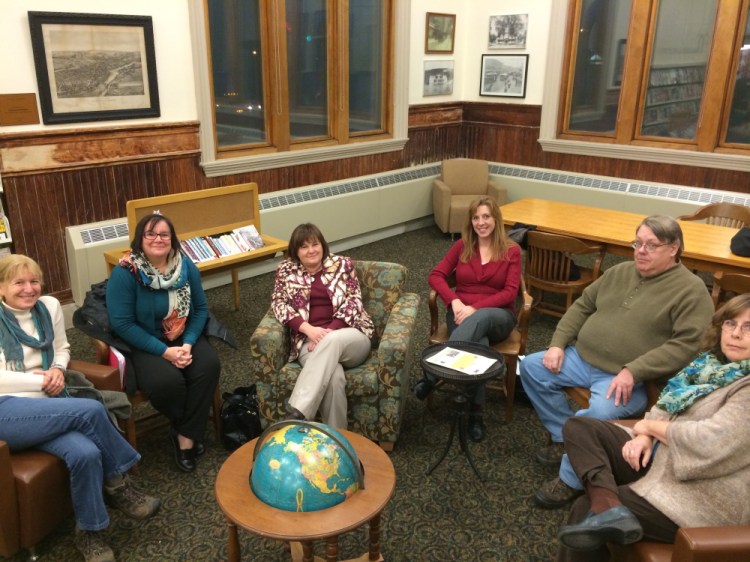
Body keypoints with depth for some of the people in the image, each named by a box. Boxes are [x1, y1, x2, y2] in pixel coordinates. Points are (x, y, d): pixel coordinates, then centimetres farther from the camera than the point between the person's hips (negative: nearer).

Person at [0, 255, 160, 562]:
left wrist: (57, 370, -1)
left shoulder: (49, 306, 10)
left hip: (45, 405, 5)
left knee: (85, 453, -27)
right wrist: (41, 381, -12)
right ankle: (117, 482, -6)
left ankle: (89, 532, -6)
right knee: (91, 410, -28)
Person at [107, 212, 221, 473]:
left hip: (184, 338, 4)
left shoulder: (186, 266, -1)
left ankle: (186, 435, -8)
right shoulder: (125, 273, -15)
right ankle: (191, 430, 2)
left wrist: (188, 344, -15)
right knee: (167, 381, -32)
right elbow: (122, 324, -17)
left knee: (209, 366, -25)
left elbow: (200, 308, 3)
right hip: (143, 344, -4)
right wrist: (164, 351, -23)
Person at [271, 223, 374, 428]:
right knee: (334, 377, -35)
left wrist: (329, 332, -13)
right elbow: (279, 303, 5)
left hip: (350, 337, 0)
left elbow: (353, 302, 2)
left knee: (331, 342, -38)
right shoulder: (286, 270, 13)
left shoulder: (343, 265, 10)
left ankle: (296, 415, -47)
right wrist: (308, 329, -13)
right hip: (309, 340, 0)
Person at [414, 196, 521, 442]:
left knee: (480, 320, -41)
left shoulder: (511, 250, 5)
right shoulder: (462, 246, 12)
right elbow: (435, 276, 5)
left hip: (497, 316, -1)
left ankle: (433, 374, -42)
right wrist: (454, 301, -15)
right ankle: (475, 413, -31)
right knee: (478, 344, -37)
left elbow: (510, 292, -4)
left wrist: (476, 308, -18)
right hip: (462, 313, 1)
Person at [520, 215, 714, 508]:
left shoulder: (691, 289, -8)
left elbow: (687, 344, -17)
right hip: (581, 359, 7)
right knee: (531, 366, -2)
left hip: (630, 379, -7)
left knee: (599, 412, -34)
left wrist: (633, 372, -25)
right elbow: (582, 306, 17)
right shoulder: (620, 271, 11)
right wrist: (558, 344, 3)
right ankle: (566, 438, 7)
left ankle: (571, 479, -10)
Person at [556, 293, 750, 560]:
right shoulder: (711, 361, 7)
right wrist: (645, 436, -7)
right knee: (577, 427, -4)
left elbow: (710, 444, -27)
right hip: (659, 455, 9)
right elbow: (668, 404, 13)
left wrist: (651, 426, -11)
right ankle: (608, 505, -24)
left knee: (584, 508, -16)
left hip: (703, 497, -9)